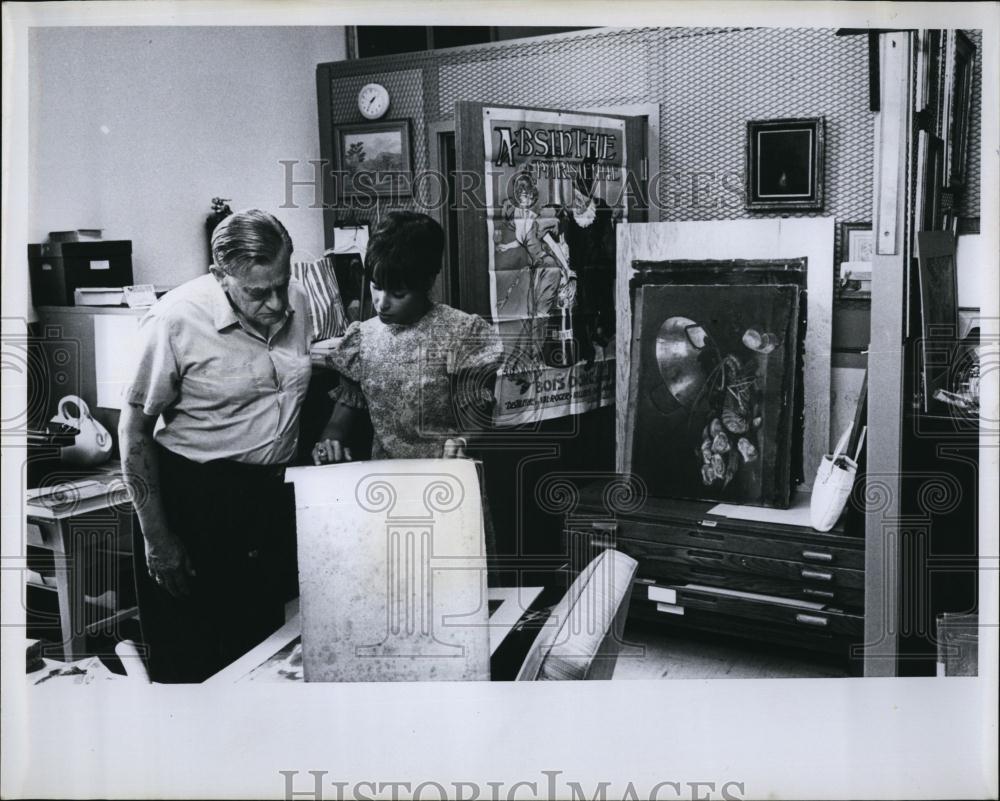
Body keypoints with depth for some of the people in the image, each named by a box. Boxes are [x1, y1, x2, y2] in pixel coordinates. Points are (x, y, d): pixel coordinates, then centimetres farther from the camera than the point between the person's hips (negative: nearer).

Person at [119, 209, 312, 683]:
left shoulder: (296, 301, -2)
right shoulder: (176, 319, -19)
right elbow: (135, 429, -12)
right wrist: (156, 538, -11)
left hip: (274, 495, 5)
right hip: (195, 497, -5)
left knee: (266, 642, 18)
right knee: (192, 664, 5)